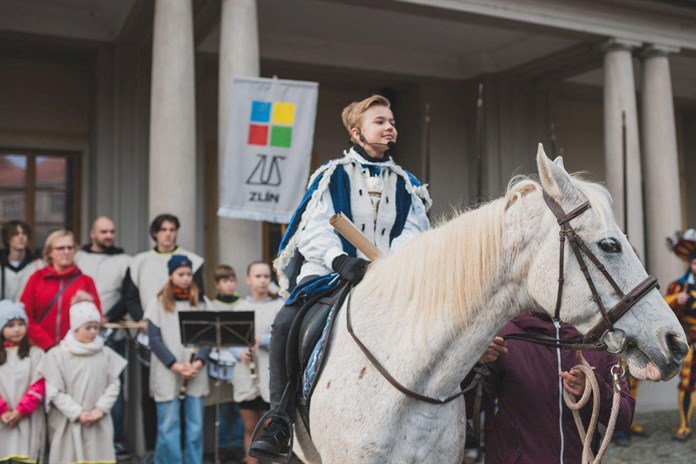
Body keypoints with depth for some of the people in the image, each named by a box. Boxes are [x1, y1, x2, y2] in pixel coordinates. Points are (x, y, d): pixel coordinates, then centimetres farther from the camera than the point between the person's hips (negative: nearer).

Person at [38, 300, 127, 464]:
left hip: (98, 423, 2)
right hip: (67, 423, -2)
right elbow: (55, 391, -7)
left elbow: (114, 384, 4)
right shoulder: (57, 355, -4)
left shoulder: (106, 354, 4)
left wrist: (100, 409, -9)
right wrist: (77, 413, -12)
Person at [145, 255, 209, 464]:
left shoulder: (198, 304, 11)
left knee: (195, 426, 5)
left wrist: (199, 362, -10)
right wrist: (175, 365, -13)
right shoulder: (159, 303, 2)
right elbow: (155, 339, -4)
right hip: (167, 376, -3)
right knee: (168, 427, -1)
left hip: (196, 376, 3)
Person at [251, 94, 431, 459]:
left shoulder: (406, 185, 17)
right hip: (331, 273, -2)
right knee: (286, 324, -28)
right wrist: (340, 259, -27)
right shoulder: (332, 175, 7)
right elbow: (316, 227, -7)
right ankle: (280, 419, -16)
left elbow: (413, 232, 4)